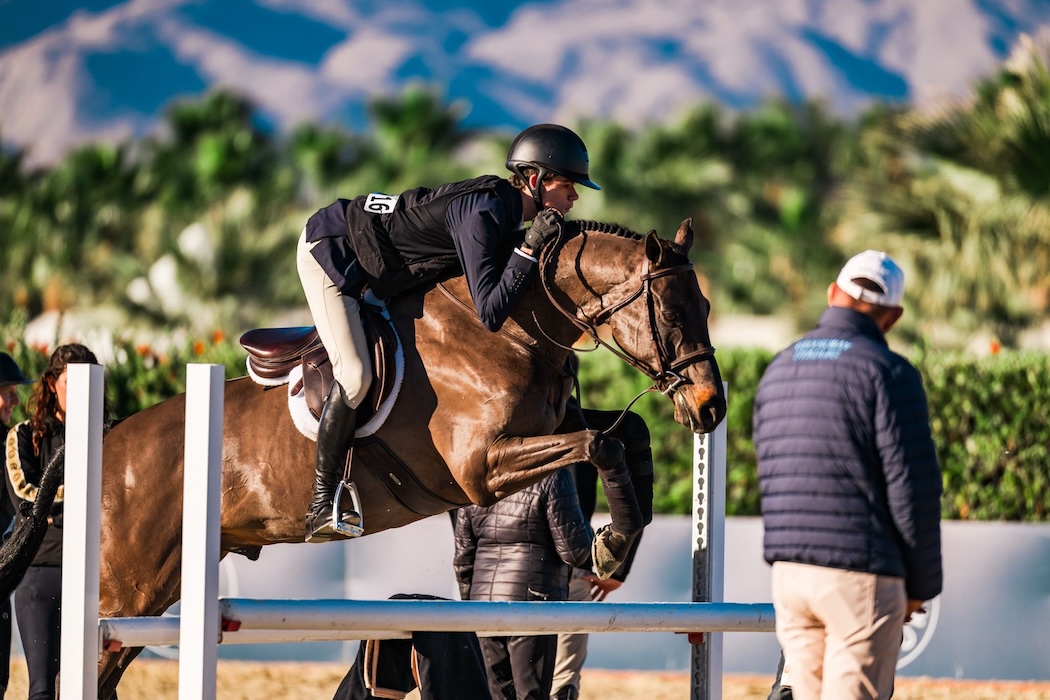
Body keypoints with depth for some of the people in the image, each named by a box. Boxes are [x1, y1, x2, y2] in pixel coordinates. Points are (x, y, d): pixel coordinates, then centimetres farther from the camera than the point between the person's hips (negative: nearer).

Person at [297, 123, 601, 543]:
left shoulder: (501, 201, 1)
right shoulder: (482, 213, -27)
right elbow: (489, 313, -32)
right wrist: (530, 248, -32)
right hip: (329, 251, -10)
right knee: (355, 376, -20)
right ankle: (321, 507, -14)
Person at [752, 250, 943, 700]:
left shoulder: (778, 371, 13)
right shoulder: (888, 372, -9)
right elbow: (913, 488, -10)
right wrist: (921, 585, -1)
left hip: (788, 574, 6)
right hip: (862, 575, -6)